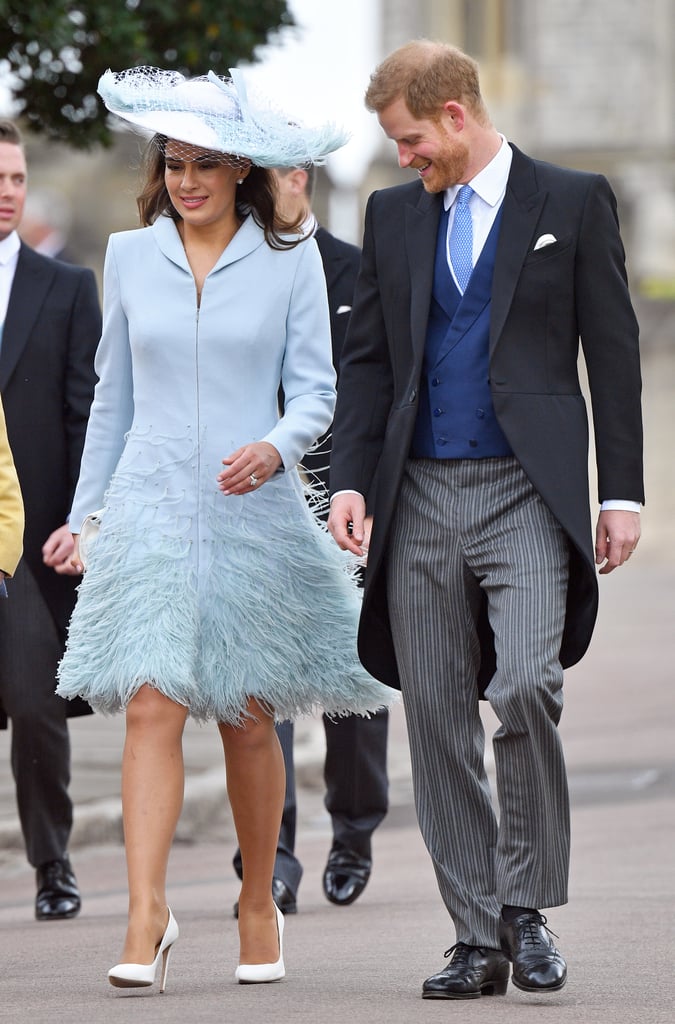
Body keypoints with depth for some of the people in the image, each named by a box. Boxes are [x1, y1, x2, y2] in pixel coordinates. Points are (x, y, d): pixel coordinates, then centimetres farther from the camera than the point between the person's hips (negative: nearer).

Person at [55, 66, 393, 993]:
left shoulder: (289, 258, 2)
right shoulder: (131, 255, 8)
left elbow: (315, 389, 1)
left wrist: (275, 446, -20)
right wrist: (84, 513, 16)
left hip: (254, 508, -1)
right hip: (153, 506, 1)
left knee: (248, 716, 5)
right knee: (151, 706, -12)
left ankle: (259, 902, 22)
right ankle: (146, 916, -17)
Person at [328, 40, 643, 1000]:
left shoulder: (573, 201, 3)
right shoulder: (394, 214, 14)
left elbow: (612, 351, 2)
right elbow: (367, 356, 15)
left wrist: (622, 492, -2)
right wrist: (350, 480, 3)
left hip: (527, 489, -4)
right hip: (420, 497, 4)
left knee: (525, 686, -21)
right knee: (437, 717, 3)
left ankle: (526, 904, -5)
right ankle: (478, 938, 10)